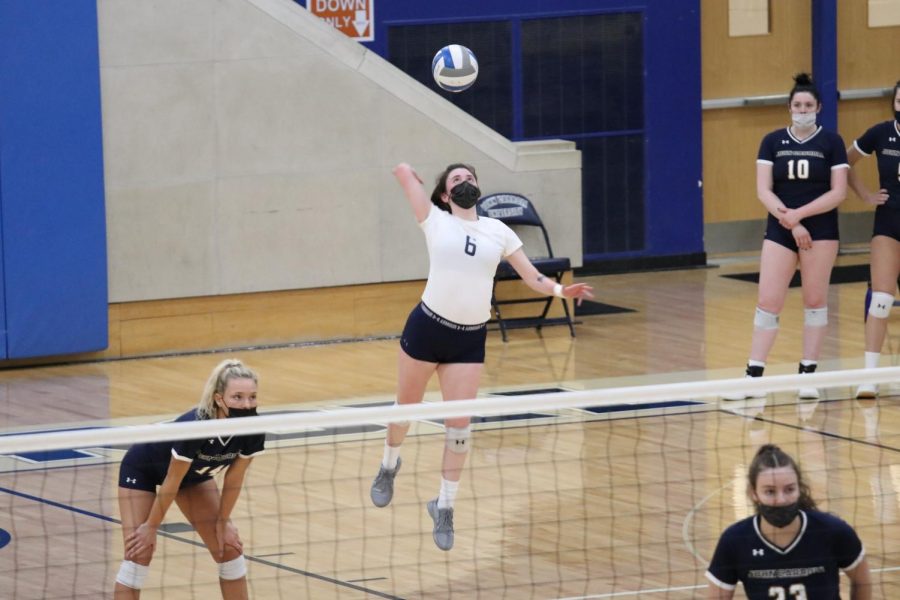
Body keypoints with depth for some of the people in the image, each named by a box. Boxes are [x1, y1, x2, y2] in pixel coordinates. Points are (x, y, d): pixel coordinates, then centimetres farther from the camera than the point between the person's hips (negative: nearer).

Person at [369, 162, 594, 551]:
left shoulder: (498, 231, 9)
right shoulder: (435, 220, -1)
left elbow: (533, 278, 7)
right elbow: (402, 170, -5)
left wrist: (561, 290, -11)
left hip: (470, 340, 2)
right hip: (426, 327, -2)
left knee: (459, 424, -1)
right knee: (406, 406, 13)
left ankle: (445, 507, 11)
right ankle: (389, 466, 42)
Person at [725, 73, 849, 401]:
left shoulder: (831, 142, 0)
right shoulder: (773, 142, 4)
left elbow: (838, 192, -6)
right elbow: (763, 191, -2)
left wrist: (799, 213, -15)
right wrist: (790, 223, -14)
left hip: (820, 230, -1)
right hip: (779, 232, 1)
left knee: (815, 301, 3)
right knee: (767, 302, -3)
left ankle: (808, 374, 9)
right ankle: (753, 376, -2)